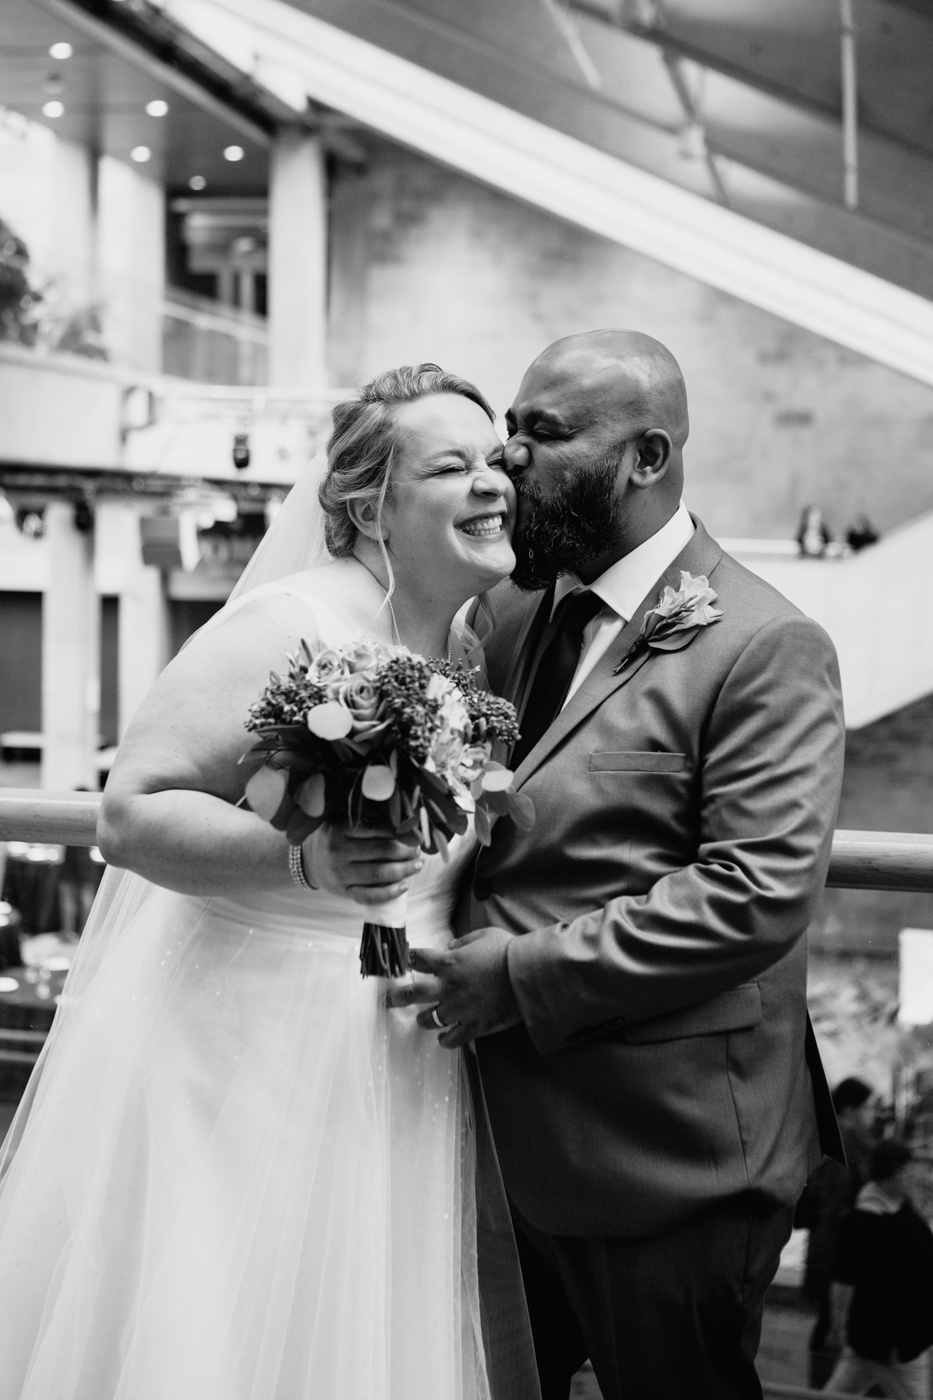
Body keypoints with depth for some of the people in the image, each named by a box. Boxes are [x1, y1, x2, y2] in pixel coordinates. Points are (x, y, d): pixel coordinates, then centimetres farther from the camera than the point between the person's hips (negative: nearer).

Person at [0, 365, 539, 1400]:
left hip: (397, 1071, 7)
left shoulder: (476, 656, 7)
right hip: (245, 1053, -7)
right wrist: (301, 860, -31)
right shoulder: (289, 627, -16)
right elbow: (129, 812, -19)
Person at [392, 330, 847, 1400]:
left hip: (663, 1152, -7)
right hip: (508, 1131, 7)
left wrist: (529, 975, -22)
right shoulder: (512, 613, 9)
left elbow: (759, 890, -22)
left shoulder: (763, 648, -14)